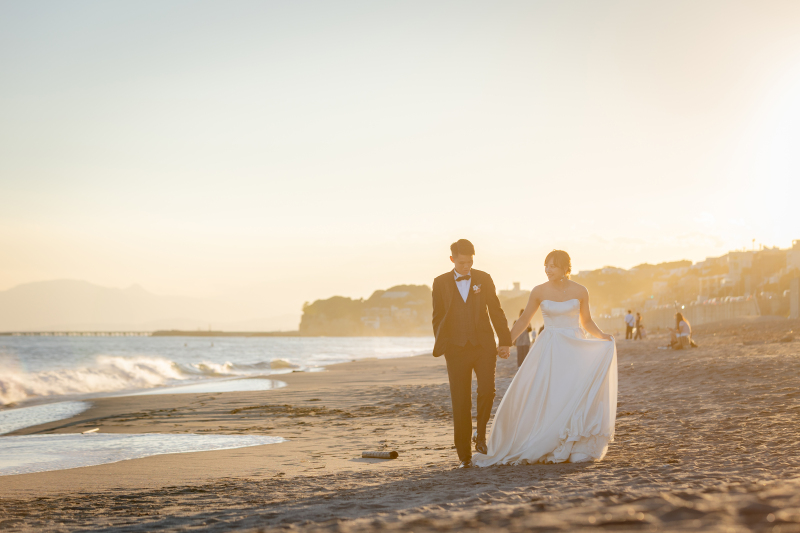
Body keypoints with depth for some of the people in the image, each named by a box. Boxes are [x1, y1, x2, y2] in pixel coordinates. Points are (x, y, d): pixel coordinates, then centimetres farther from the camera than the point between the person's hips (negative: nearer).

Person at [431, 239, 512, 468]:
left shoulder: (483, 279, 6)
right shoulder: (441, 282, 5)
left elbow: (496, 311, 9)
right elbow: (438, 318, 8)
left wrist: (505, 341, 4)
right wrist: (442, 346, 3)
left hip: (483, 346, 0)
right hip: (457, 349, 0)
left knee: (486, 390, -18)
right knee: (460, 403, 0)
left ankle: (481, 437, 6)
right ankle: (464, 454, 7)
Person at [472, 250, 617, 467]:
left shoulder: (580, 291, -1)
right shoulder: (539, 292, -1)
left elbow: (586, 321, 9)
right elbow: (524, 319, 7)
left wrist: (601, 336, -9)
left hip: (576, 349, 0)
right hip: (548, 350, 0)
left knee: (578, 396, -9)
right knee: (541, 397, -5)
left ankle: (577, 449, 4)